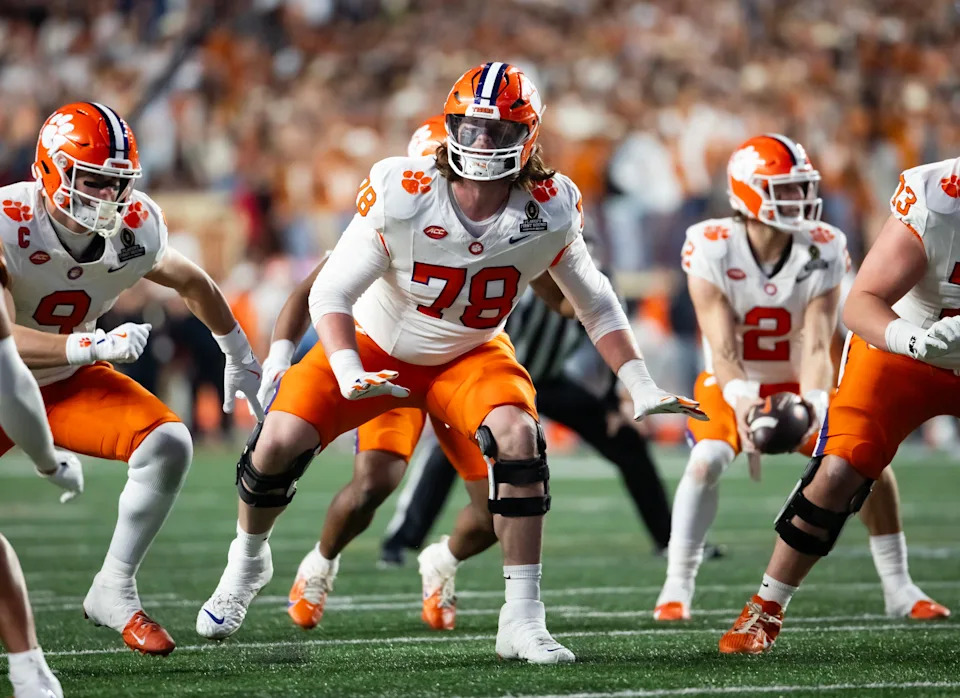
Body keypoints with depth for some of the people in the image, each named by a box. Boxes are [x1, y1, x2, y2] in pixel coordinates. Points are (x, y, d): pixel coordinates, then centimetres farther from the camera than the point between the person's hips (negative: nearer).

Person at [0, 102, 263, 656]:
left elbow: (192, 283, 7)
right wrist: (92, 345, -48)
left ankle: (114, 591, -6)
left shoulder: (135, 228, -16)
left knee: (169, 444, -20)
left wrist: (240, 357, 20)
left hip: (72, 381, 3)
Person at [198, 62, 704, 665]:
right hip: (376, 344, -1)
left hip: (469, 356, 1)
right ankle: (249, 560, 18)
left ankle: (523, 619, -20)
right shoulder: (402, 195, -29)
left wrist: (642, 388, -9)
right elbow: (332, 292, -23)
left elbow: (596, 304, -4)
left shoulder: (549, 212, -21)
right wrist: (348, 374, -40)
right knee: (280, 441, -16)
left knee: (518, 436, -28)